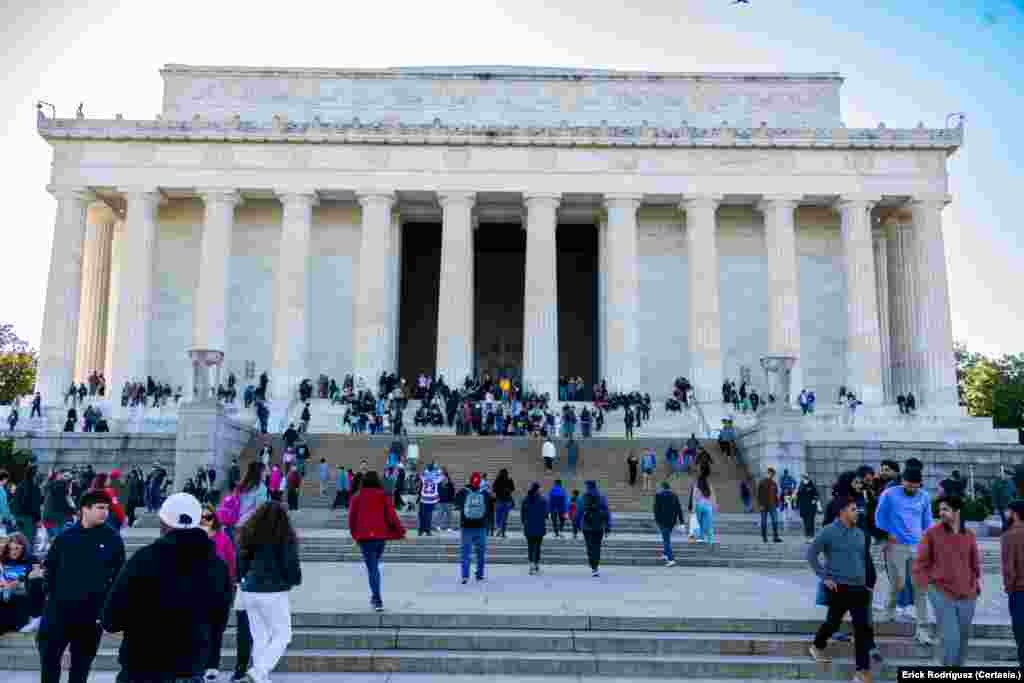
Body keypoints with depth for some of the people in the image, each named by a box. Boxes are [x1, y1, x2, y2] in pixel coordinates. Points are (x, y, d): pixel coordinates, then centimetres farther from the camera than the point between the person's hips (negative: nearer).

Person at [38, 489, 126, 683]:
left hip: (92, 611, -1)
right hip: (60, 607, 1)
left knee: (82, 661, 11)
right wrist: (50, 591, 4)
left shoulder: (113, 539, -4)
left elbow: (119, 575, -1)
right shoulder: (66, 536, 0)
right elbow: (49, 566, 12)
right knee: (48, 654, 8)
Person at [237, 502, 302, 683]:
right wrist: (296, 580, 11)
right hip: (273, 594, -6)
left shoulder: (248, 535, 4)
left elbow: (240, 566, 9)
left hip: (249, 593, 6)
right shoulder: (285, 538, -11)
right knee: (282, 636, 8)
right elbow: (291, 566, -9)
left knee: (260, 637, 15)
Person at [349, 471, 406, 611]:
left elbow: (352, 517, 6)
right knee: (375, 565, 20)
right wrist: (400, 530, 7)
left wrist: (354, 533, 21)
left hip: (365, 536, -2)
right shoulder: (384, 496, 0)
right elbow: (391, 516, -4)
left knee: (372, 568, -2)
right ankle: (375, 597, 26)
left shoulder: (357, 497, 0)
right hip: (381, 535, 2)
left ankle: (378, 600, -12)